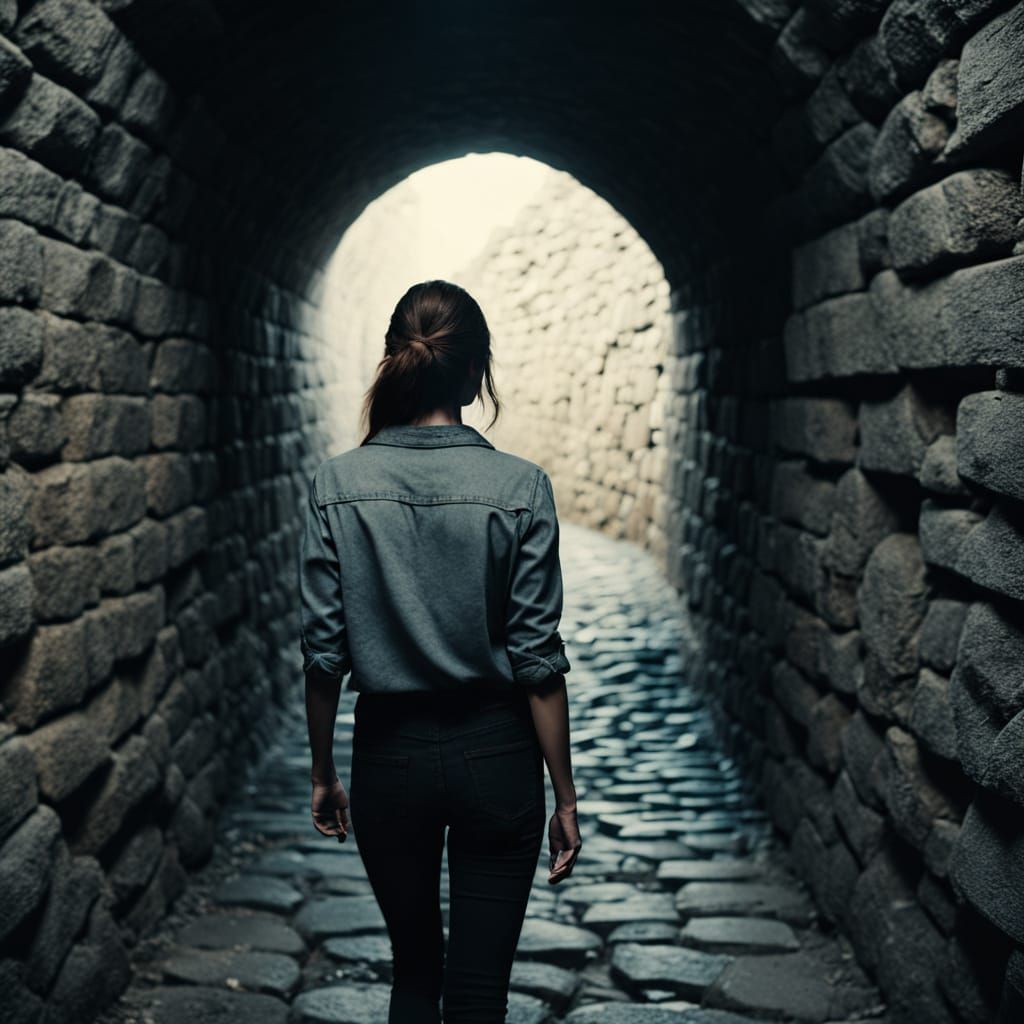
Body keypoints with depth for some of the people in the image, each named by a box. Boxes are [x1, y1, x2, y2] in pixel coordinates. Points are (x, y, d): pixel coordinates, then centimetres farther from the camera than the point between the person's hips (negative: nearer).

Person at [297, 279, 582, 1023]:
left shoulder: (338, 484, -7)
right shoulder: (519, 487, -11)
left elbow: (324, 651, -4)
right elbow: (537, 658, -10)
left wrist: (324, 773, 9)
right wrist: (564, 795, -1)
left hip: (389, 755, 2)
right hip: (495, 756, -1)